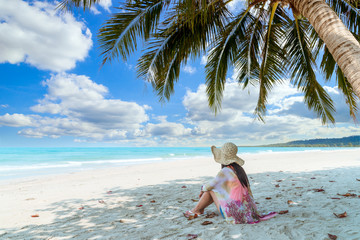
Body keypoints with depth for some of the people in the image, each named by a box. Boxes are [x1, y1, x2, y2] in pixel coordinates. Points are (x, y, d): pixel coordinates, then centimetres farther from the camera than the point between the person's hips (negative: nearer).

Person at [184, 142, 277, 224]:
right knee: (216, 189, 17)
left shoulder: (225, 171, -20)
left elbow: (210, 186, -10)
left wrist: (203, 188, 12)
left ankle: (195, 211, 20)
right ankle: (200, 209, 32)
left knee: (210, 190, 2)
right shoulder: (240, 169, 2)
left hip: (233, 214, -7)